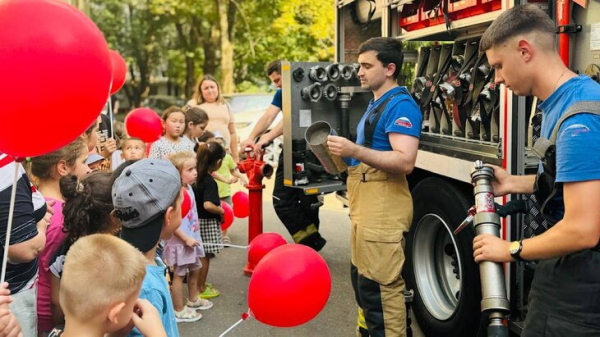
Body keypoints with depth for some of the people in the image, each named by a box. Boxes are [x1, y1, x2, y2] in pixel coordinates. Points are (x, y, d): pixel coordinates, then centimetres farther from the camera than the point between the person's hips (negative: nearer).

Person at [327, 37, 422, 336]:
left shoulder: (400, 105, -13)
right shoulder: (376, 104, 19)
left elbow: (404, 161, -24)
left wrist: (355, 150, -26)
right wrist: (344, 153, 12)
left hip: (383, 210, -11)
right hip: (366, 208, 11)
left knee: (379, 288, -5)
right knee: (363, 282, 19)